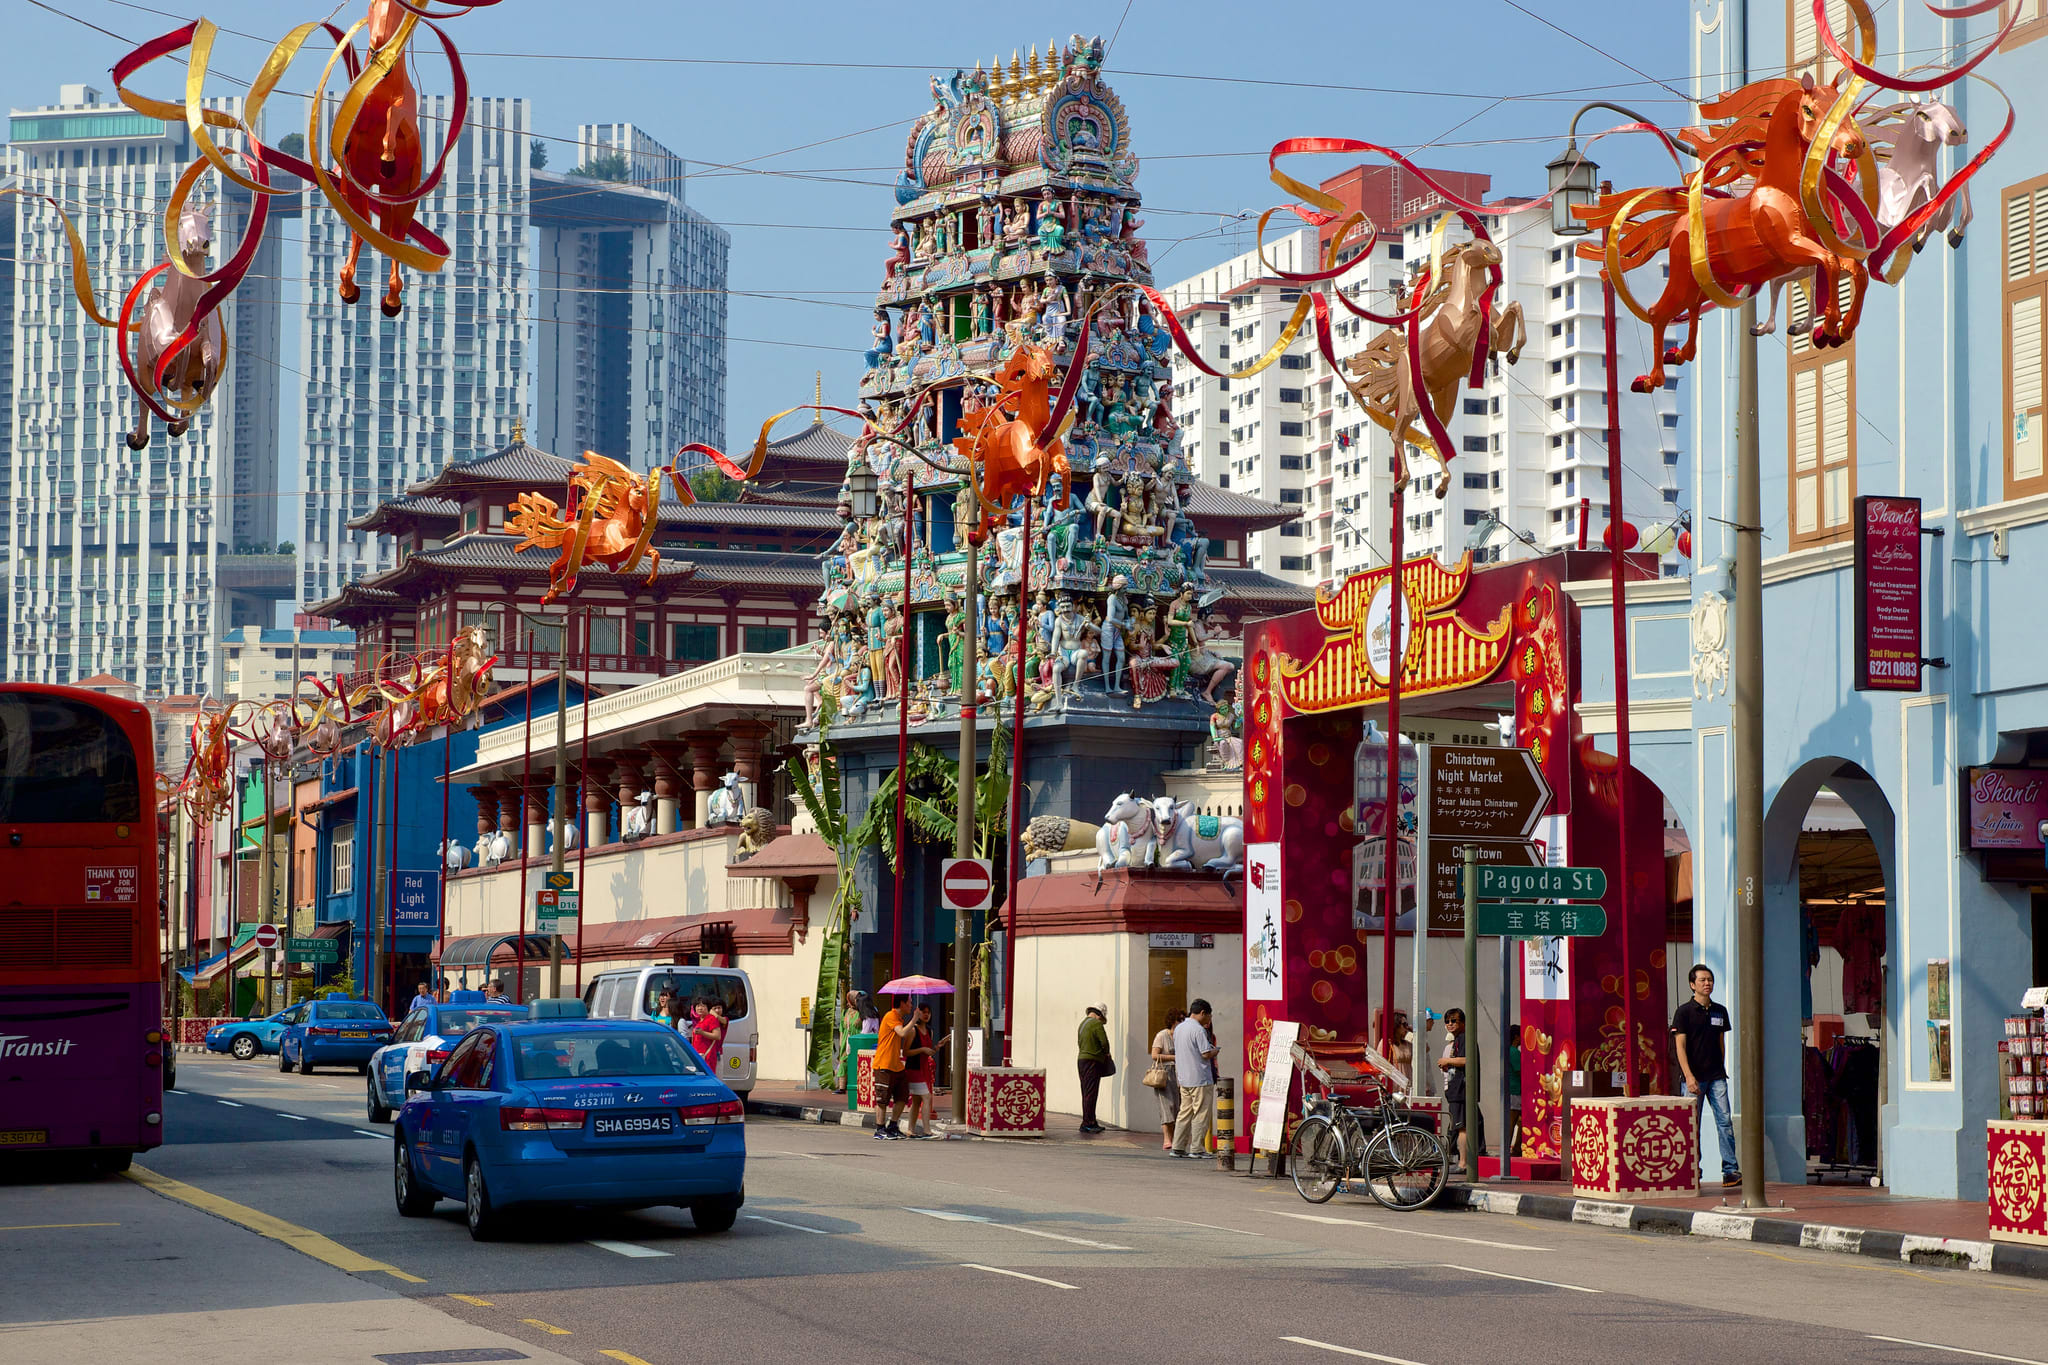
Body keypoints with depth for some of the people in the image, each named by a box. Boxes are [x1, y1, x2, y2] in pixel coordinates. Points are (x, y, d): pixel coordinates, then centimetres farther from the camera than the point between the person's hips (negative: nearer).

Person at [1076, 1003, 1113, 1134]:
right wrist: (1106, 1054, 8)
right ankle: (1087, 1123, -11)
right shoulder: (1096, 1024, -9)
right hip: (1093, 1061, -9)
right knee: (1091, 1093, -9)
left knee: (1087, 1093, 11)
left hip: (1081, 1059, 9)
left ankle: (1091, 1122, 16)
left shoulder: (1082, 1024, 18)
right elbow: (1104, 1042, -13)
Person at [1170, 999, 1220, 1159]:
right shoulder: (1199, 1030, -15)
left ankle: (1177, 1147, 12)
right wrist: (1215, 1051, 3)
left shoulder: (1178, 1028, 12)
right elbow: (1206, 1054, -19)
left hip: (1183, 1079, 8)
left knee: (1185, 1113, 12)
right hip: (1200, 1079, -8)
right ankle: (1196, 1149, -3)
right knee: (1201, 1115, -2)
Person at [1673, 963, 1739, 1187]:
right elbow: (1680, 1046, -8)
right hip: (1694, 1077, -4)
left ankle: (1730, 1170, -7)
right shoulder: (1684, 1012, -3)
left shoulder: (1720, 1011, 12)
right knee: (1692, 1126, 0)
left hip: (1716, 1077, 4)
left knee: (1725, 1121, -5)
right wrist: (1689, 1076, -17)